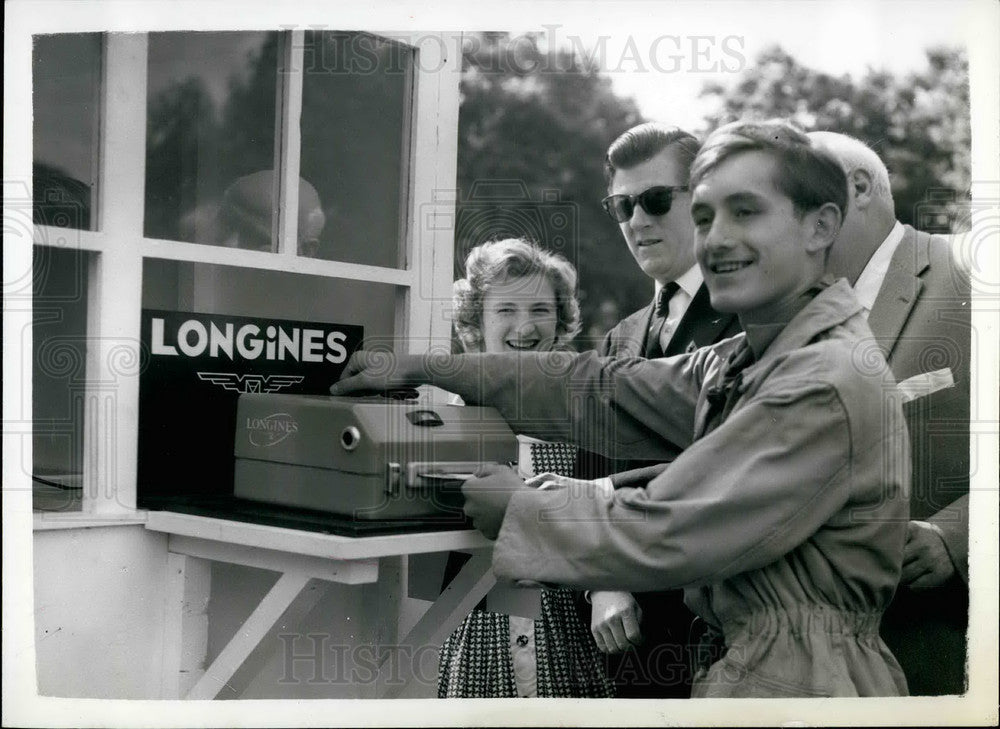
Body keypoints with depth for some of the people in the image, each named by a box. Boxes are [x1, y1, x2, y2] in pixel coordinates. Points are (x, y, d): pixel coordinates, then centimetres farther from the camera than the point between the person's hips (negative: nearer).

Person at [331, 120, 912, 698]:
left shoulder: (829, 386, -20)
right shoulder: (749, 362, 9)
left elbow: (664, 537, -21)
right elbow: (602, 391, 11)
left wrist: (517, 508, -6)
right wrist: (422, 367, 9)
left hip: (794, 686, -8)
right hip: (745, 666, 8)